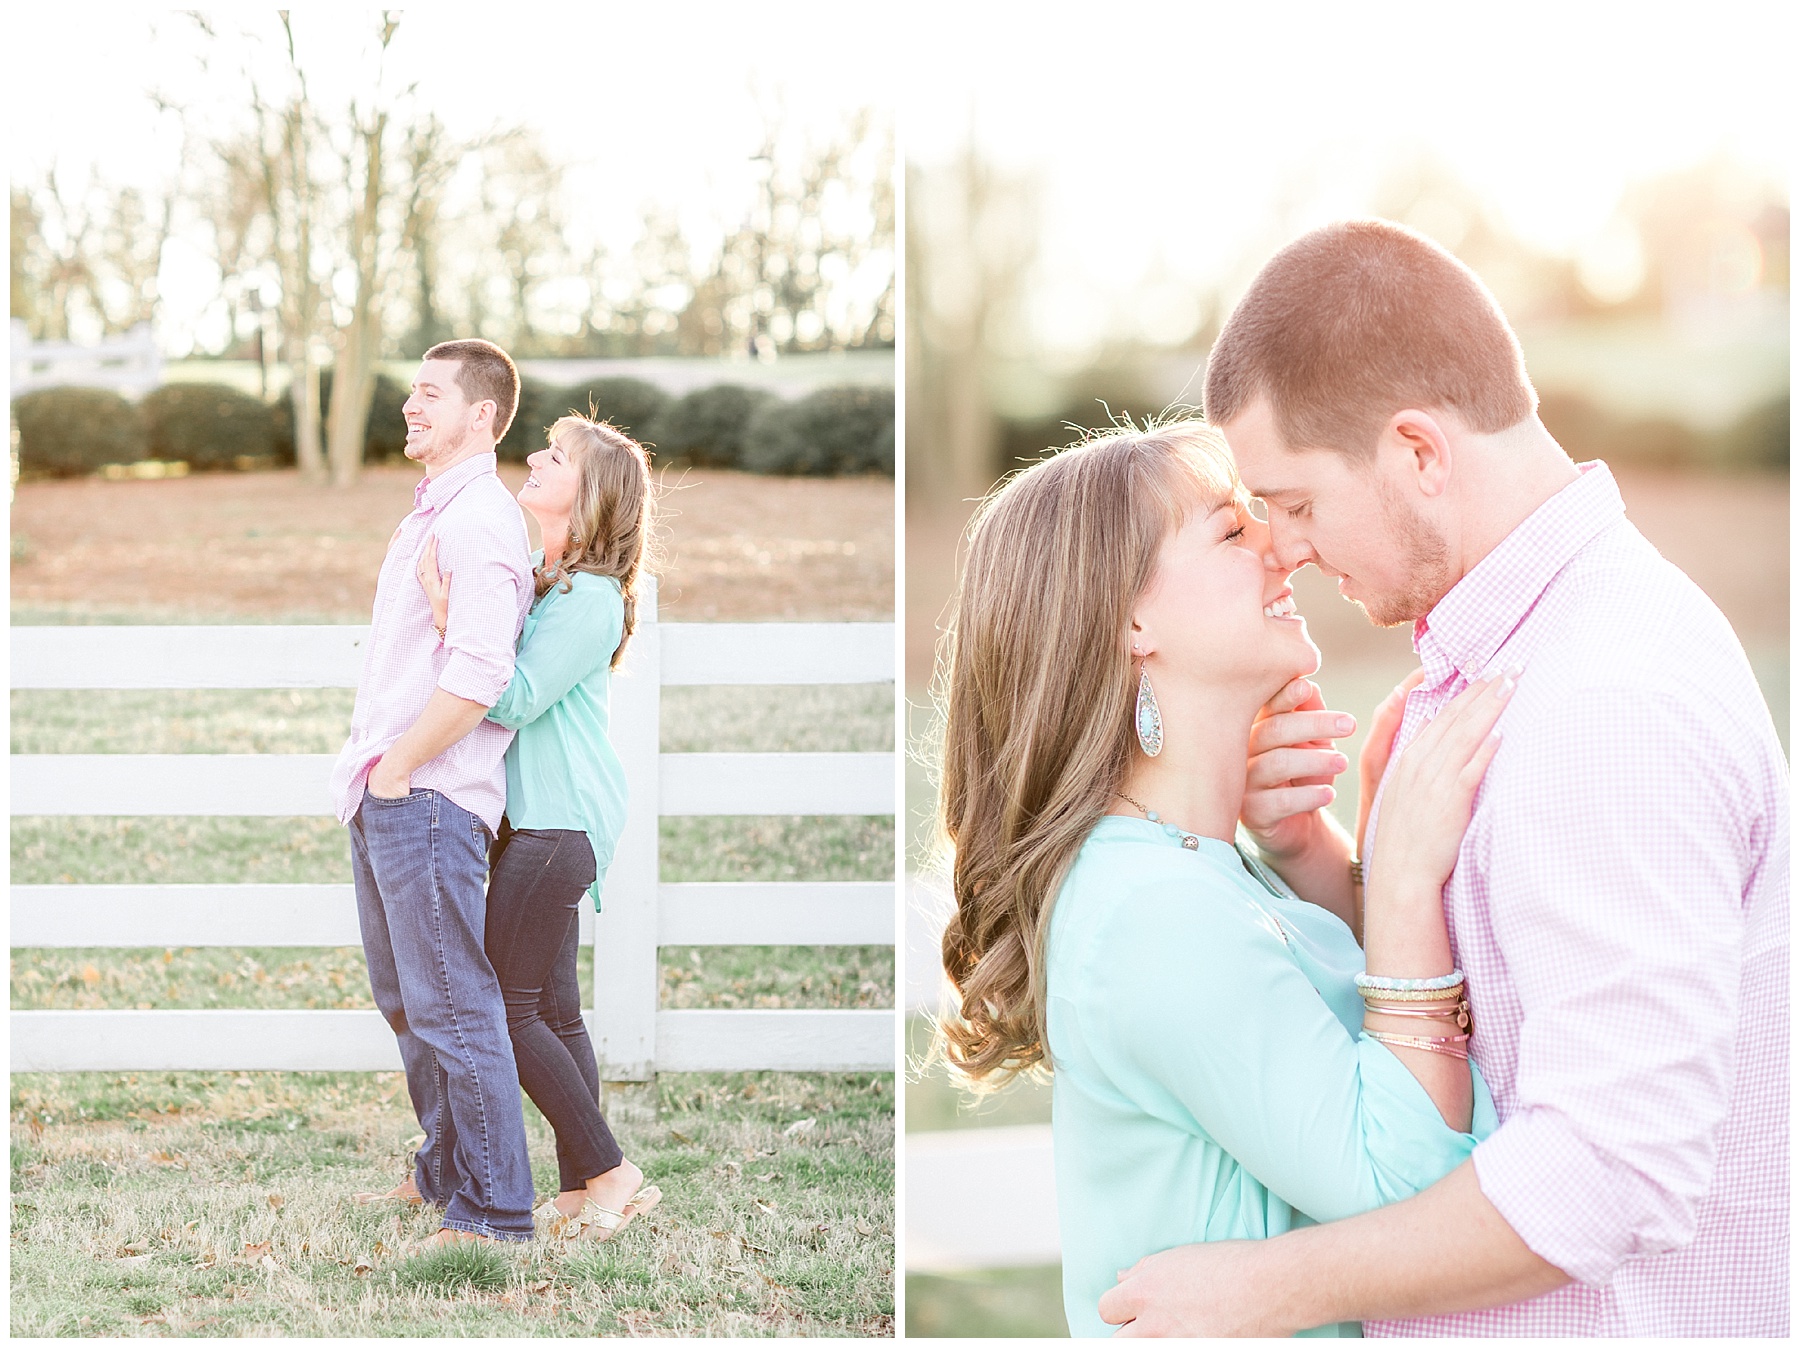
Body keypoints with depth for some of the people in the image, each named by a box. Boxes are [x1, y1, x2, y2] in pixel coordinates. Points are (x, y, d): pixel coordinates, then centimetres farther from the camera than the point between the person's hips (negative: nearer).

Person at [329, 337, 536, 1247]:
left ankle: (496, 1213, 1)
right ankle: (444, 1171, 33)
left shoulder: (479, 518, -15)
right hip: (381, 795, 10)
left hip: (428, 796, -10)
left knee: (453, 1008, -6)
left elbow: (477, 674, -25)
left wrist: (397, 766, -16)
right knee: (405, 1000, 20)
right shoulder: (430, 514, 18)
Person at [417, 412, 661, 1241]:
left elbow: (514, 699, -23)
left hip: (558, 822, -9)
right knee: (552, 1007, 10)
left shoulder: (590, 598, -15)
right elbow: (508, 689, 22)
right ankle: (582, 1191, 14)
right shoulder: (539, 578, 13)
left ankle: (609, 1176, 0)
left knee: (510, 1005, -7)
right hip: (540, 817, 9)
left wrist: (450, 618, -28)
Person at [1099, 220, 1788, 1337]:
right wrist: (1301, 850, -6)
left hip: (1619, 1318, -8)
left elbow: (1615, 1169, -28)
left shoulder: (1616, 706, -24)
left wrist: (1272, 1288, -21)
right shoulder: (1488, 650, 7)